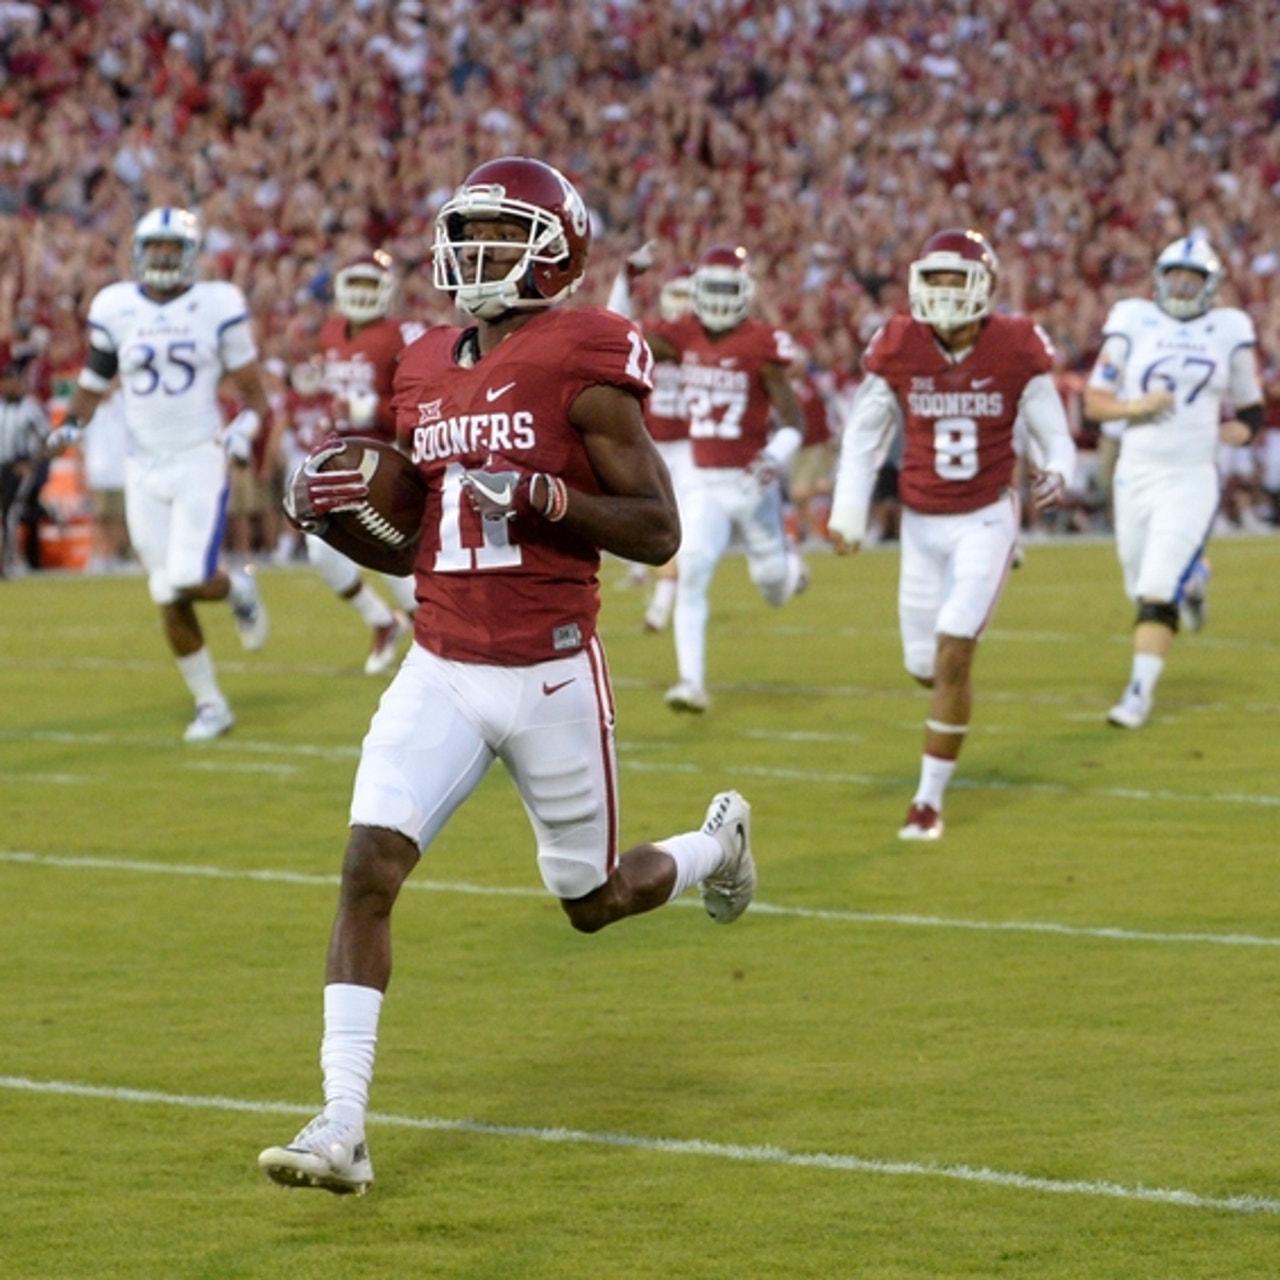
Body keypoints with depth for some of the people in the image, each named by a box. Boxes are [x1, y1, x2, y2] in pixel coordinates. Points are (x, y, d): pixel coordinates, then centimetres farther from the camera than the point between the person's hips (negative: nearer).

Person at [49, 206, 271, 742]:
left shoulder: (217, 305, -3)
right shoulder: (116, 308, 3)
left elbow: (252, 391, 3)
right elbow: (94, 381, 14)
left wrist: (244, 429, -15)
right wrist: (72, 425, -3)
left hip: (201, 461, -3)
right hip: (145, 470, 3)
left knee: (189, 581, -17)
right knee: (169, 599, 3)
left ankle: (237, 588, 18)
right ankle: (210, 704, 17)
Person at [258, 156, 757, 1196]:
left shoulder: (583, 365, -11)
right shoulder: (427, 370, 9)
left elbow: (658, 532, -11)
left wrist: (543, 496, -25)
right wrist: (337, 512, 0)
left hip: (550, 673, -5)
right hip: (440, 671, 5)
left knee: (593, 901, 12)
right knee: (369, 868, -13)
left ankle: (717, 843, 46)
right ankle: (343, 1128, -12)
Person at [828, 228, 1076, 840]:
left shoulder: (1015, 351, -10)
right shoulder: (898, 350, -7)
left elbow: (1053, 434, 0)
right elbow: (862, 437, 3)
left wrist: (1055, 472, -22)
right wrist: (848, 515, -3)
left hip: (985, 519, -3)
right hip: (922, 522, 3)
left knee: (953, 652, -13)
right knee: (924, 663, 6)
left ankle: (930, 799, -5)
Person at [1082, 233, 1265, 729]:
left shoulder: (1229, 332, 4)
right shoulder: (1133, 323, 1)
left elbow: (1251, 412, 15)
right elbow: (1094, 401, 3)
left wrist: (1234, 431, -7)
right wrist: (1135, 406, -15)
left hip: (1193, 478, -2)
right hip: (1136, 474, 2)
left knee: (1158, 594, -14)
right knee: (1143, 589, 14)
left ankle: (1140, 691, -8)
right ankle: (1191, 580, 47)